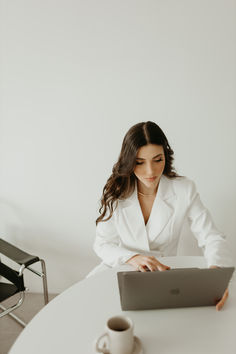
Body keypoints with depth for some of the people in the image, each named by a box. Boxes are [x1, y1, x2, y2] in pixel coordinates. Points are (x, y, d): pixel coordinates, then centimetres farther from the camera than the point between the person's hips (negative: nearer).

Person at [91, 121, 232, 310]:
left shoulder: (185, 190, -12)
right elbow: (102, 244, -9)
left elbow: (213, 238, -11)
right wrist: (133, 258, -30)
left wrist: (216, 270, -33)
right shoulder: (116, 192, -11)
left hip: (164, 272, 0)